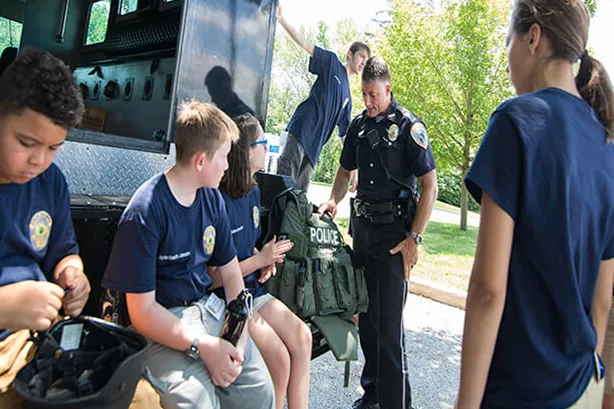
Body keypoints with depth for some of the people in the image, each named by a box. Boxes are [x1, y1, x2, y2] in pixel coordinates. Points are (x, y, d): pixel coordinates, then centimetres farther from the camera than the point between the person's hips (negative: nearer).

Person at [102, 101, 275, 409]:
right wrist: (202, 346, -23)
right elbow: (142, 311, -16)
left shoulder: (212, 198, 3)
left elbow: (230, 271, 7)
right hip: (163, 324, -6)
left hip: (209, 307, 6)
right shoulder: (145, 212, -18)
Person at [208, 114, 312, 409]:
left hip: (251, 287, 8)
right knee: (279, 356, -17)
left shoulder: (253, 192, 6)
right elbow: (212, 276, -20)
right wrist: (260, 259, -15)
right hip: (223, 297, -8)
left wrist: (266, 261, -2)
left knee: (301, 335, -6)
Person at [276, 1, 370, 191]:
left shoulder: (348, 98, 25)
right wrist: (281, 20, -12)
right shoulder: (332, 63, 12)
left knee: (300, 192, 1)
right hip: (301, 131, -6)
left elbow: (345, 133, 25)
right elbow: (305, 44, 1)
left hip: (314, 147, 7)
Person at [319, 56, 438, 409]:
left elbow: (430, 186, -10)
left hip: (394, 229, -6)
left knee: (389, 323, -5)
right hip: (363, 225, 6)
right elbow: (346, 170, 21)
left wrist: (414, 238, -14)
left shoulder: (409, 126, -6)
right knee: (365, 315, 13)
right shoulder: (359, 125, 11)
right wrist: (334, 200, 1)